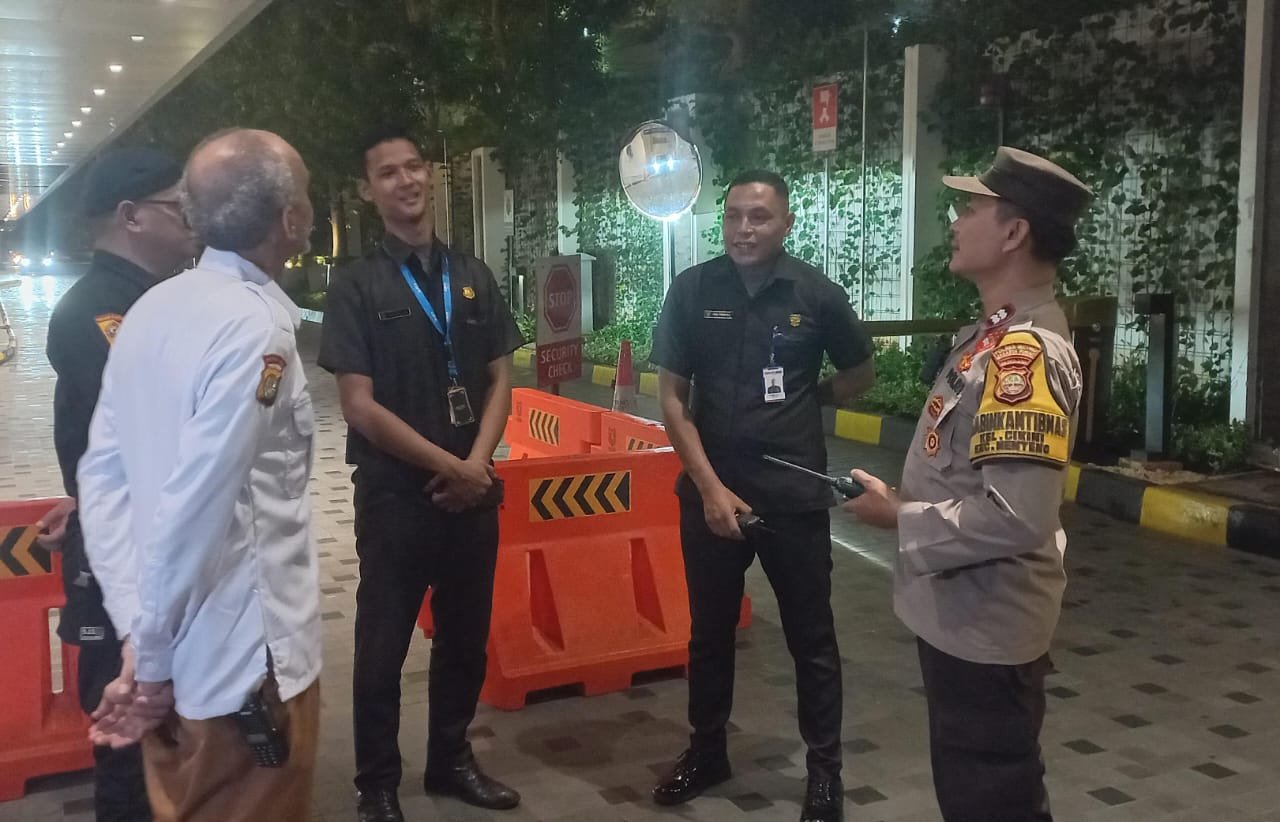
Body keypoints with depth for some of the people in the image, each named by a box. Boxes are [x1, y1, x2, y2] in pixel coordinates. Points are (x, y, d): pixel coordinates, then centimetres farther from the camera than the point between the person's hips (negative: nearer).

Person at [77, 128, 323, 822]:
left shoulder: (152, 309, 3)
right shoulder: (254, 328, -21)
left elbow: (102, 473, 4)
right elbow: (197, 509, -25)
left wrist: (137, 625, 3)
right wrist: (153, 652, -11)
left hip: (184, 655, 8)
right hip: (246, 663, -8)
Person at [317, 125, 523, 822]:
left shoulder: (473, 277, 8)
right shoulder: (357, 287, -6)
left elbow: (500, 379, 8)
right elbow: (359, 405, -12)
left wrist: (478, 462, -7)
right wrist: (447, 465, -12)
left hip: (473, 490, 4)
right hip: (396, 493, -4)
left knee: (465, 637, 15)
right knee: (383, 647, 6)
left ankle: (451, 761, 34)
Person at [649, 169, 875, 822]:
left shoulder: (817, 294, -4)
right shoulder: (692, 290, -3)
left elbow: (859, 375, 12)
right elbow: (672, 398, -3)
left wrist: (797, 401, 3)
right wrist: (710, 487, -11)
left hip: (796, 493, -1)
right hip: (710, 490, 1)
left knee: (811, 638, 9)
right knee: (709, 631, 15)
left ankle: (825, 769, 25)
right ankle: (707, 751, 34)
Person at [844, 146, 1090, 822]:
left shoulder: (1025, 350, -25)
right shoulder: (1000, 335, 7)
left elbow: (1017, 518, -32)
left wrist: (898, 517, -20)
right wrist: (906, 500, 3)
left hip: (986, 625, -10)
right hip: (963, 614, 10)